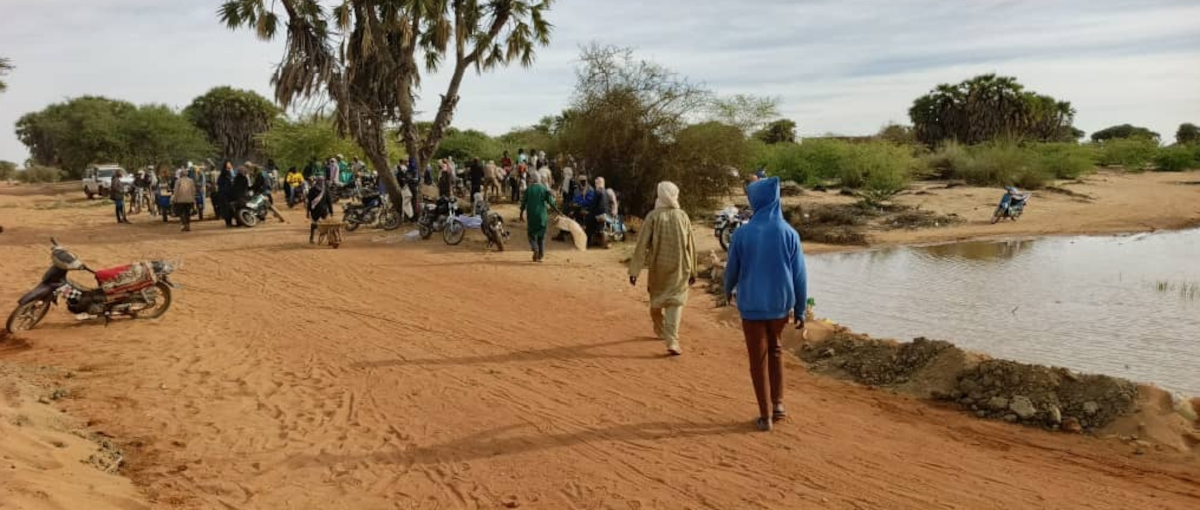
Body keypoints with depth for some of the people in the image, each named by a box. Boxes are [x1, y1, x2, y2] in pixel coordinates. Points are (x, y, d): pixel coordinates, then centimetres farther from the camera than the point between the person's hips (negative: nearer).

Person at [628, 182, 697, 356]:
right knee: (675, 302, 0)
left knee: (656, 300, 20)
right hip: (679, 266, 0)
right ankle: (672, 341, -13)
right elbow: (690, 245, 2)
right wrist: (692, 270, 11)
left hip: (658, 265, 0)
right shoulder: (682, 216, -3)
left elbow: (642, 244, -11)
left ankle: (660, 330, 40)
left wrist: (634, 270, -8)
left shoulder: (653, 216, -8)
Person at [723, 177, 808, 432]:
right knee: (775, 349, 25)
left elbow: (732, 268, 1)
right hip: (780, 303, 2)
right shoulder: (789, 233, -8)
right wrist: (800, 310, 6)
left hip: (752, 304, -2)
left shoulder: (743, 233, -12)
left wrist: (728, 290, 22)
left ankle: (765, 415, 13)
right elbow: (799, 276, -4)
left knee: (758, 359, 9)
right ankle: (777, 403, 21)